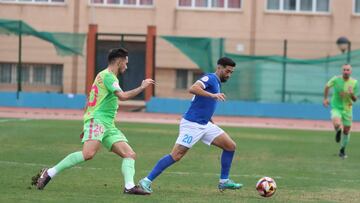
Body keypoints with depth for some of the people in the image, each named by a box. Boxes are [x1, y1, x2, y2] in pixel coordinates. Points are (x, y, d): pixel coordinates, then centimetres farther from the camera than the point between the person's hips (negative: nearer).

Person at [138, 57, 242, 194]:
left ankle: (224, 182, 11)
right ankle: (147, 181, -7)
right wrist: (213, 95, -39)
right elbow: (193, 89, -30)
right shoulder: (210, 78, -10)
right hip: (192, 124, -9)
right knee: (176, 155, -13)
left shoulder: (217, 83, 18)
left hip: (205, 125, 9)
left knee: (231, 146, 4)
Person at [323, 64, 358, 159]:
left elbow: (355, 99, -4)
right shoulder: (336, 79, -12)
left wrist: (352, 94, -26)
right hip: (336, 107, -2)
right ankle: (338, 132, 9)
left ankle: (342, 151, 31)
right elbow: (327, 86, 9)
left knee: (346, 131, 8)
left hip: (347, 109, 2)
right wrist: (325, 99, 7)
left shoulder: (354, 83, -8)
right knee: (337, 124, -30)